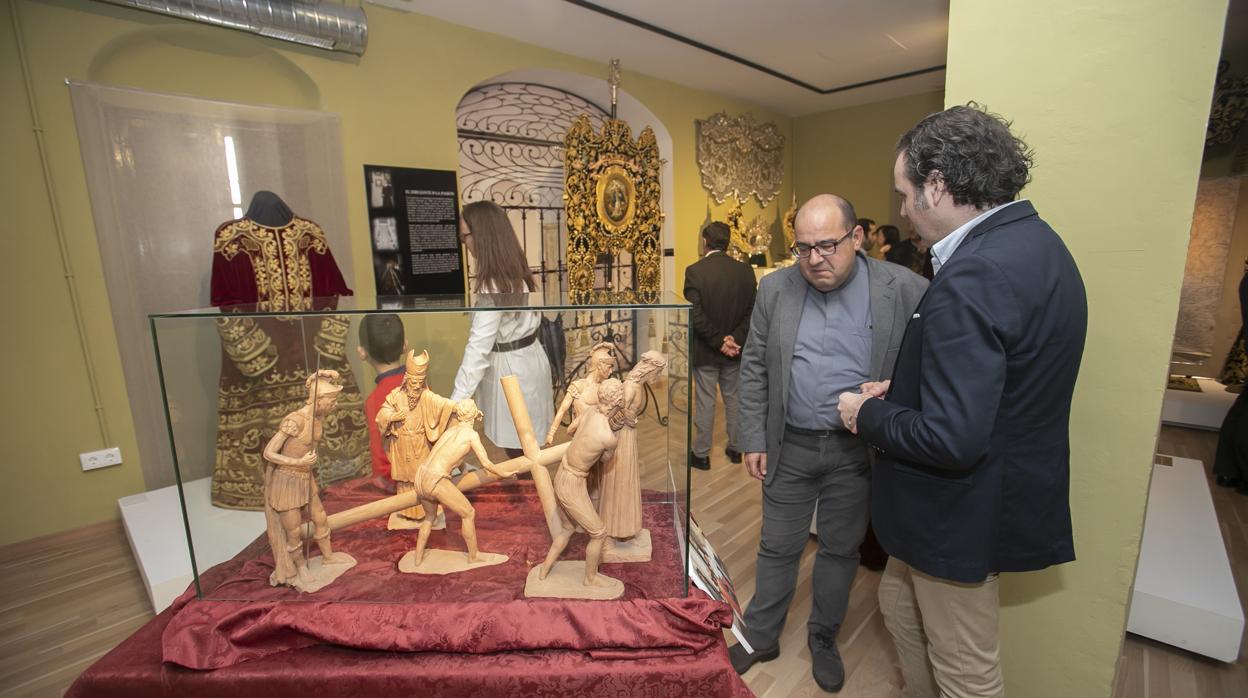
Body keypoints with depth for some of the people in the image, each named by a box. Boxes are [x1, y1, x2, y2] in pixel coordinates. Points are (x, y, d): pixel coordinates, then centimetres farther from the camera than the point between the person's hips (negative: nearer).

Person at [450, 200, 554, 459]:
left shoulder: (493, 286, -25)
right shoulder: (518, 271, 3)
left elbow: (479, 348, -27)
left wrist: (456, 401, -24)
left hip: (511, 369, -9)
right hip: (529, 359, 9)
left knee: (516, 449, 11)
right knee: (524, 445, 23)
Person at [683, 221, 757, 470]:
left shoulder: (694, 271, -14)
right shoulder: (745, 270, -2)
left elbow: (695, 315, -19)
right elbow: (752, 311, -4)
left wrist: (718, 341, -13)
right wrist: (734, 339, -8)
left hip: (705, 350, -3)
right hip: (735, 349, 4)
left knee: (705, 402, 7)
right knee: (734, 399, 18)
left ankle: (701, 454, 19)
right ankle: (735, 448, 31)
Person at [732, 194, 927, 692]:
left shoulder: (905, 290, -10)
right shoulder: (775, 289, -3)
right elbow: (754, 369, 1)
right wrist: (753, 439, 0)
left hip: (859, 450, -1)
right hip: (790, 446, 1)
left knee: (841, 550, 18)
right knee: (777, 548, 15)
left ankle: (823, 640, 43)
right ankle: (760, 637, 38)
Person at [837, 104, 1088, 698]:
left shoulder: (973, 276, -29)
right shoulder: (1035, 241, 4)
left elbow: (950, 440, -31)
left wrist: (869, 414, -14)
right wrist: (900, 391, 5)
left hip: (964, 514, -9)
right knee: (899, 604, 27)